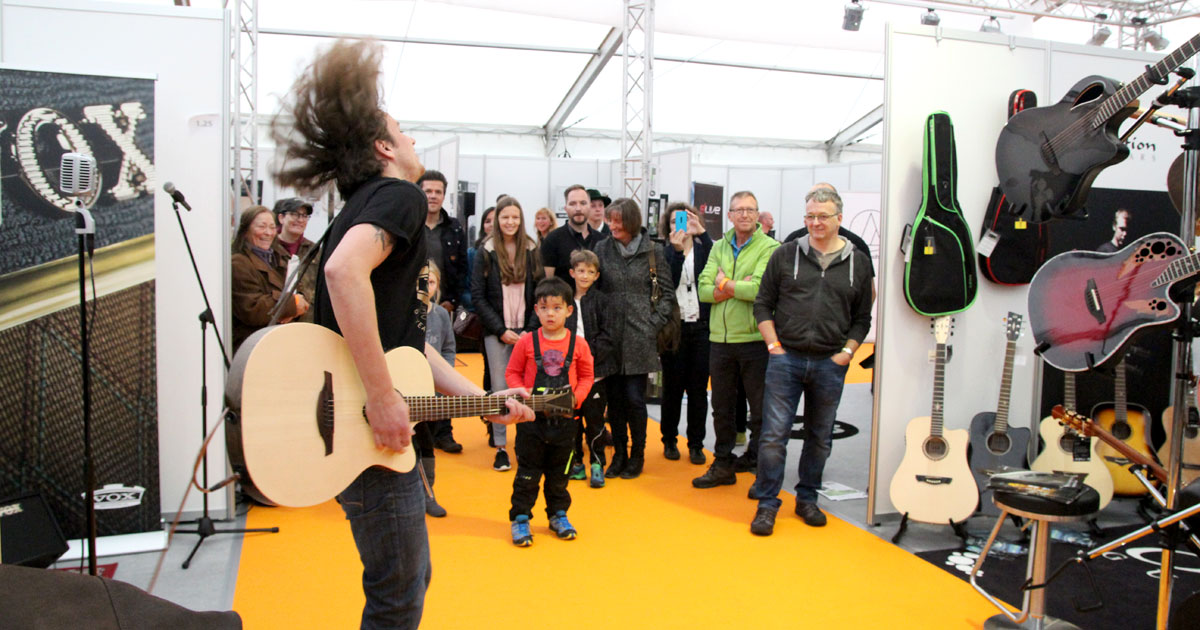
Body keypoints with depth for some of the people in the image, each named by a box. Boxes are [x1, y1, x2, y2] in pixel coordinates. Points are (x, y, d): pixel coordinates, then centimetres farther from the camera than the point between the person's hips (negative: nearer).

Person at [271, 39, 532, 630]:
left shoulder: (369, 203, 20)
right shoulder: (398, 195, -11)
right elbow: (344, 270, -33)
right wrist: (383, 396, -29)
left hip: (383, 433, 10)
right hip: (370, 430, -10)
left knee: (410, 577, 23)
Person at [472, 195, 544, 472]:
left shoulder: (532, 250, 6)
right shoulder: (486, 252, 2)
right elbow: (477, 296, -1)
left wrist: (531, 329, -5)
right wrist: (500, 330, -8)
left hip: (527, 331, 1)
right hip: (497, 332, -1)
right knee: (499, 389, 0)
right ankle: (500, 447, 8)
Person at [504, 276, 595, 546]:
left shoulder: (578, 344, -3)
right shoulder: (527, 342, -5)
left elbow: (586, 376, 7)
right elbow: (512, 373, 2)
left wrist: (576, 396, -9)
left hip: (564, 419, 1)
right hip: (532, 418, -1)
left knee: (559, 472, 15)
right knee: (527, 472, 6)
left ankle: (559, 515, 30)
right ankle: (520, 518, 19)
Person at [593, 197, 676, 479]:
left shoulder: (652, 251, 0)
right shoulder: (602, 249, 5)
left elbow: (667, 292, 6)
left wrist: (654, 322, -2)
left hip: (639, 338, -2)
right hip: (610, 336, 2)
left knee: (634, 398, -3)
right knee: (614, 398, 6)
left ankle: (637, 454, 15)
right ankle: (619, 453, 20)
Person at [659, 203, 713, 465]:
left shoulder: (703, 248, 6)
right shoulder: (663, 252, 4)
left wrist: (702, 232, -23)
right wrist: (677, 251, -25)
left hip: (701, 327, 1)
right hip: (674, 326, -1)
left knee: (698, 388, 5)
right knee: (672, 386, 6)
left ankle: (696, 444, 16)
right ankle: (669, 441, 21)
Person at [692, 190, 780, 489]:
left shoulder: (770, 248, -6)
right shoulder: (719, 247, 11)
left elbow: (759, 289, -21)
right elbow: (703, 290, 0)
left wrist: (724, 285, -7)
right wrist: (740, 288, -13)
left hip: (754, 339, -5)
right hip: (720, 338, 5)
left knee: (760, 411, 5)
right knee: (721, 408, 15)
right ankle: (723, 466, 29)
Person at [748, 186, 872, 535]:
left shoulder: (857, 261, 6)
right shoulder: (785, 255, 2)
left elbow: (862, 317, 11)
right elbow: (763, 304, 5)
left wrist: (848, 351, -1)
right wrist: (773, 344, -4)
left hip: (830, 364, 2)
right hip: (786, 359, -1)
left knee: (819, 438, 12)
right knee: (774, 435, -3)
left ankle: (807, 499, 28)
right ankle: (767, 504, 9)